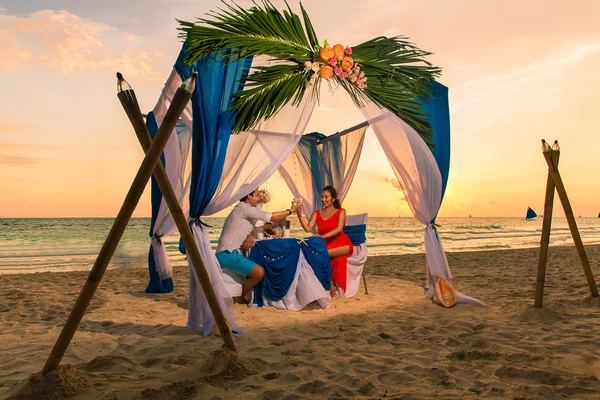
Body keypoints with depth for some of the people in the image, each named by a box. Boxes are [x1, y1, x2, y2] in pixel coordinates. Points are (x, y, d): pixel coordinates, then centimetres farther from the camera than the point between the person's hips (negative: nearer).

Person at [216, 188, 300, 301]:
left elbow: (250, 229, 21)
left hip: (233, 252, 10)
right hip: (227, 254, -10)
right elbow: (272, 217, -12)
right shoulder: (244, 207, -14)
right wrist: (291, 210, -1)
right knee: (259, 272, -21)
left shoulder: (245, 209, 16)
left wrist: (251, 237, -3)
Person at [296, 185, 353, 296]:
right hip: (325, 245, 3)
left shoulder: (341, 212, 8)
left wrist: (322, 236, -24)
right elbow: (308, 228, 1)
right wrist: (300, 215, -15)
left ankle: (330, 285, -15)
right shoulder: (317, 213, 16)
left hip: (341, 243, -3)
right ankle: (331, 286, -19)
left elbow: (339, 229, -10)